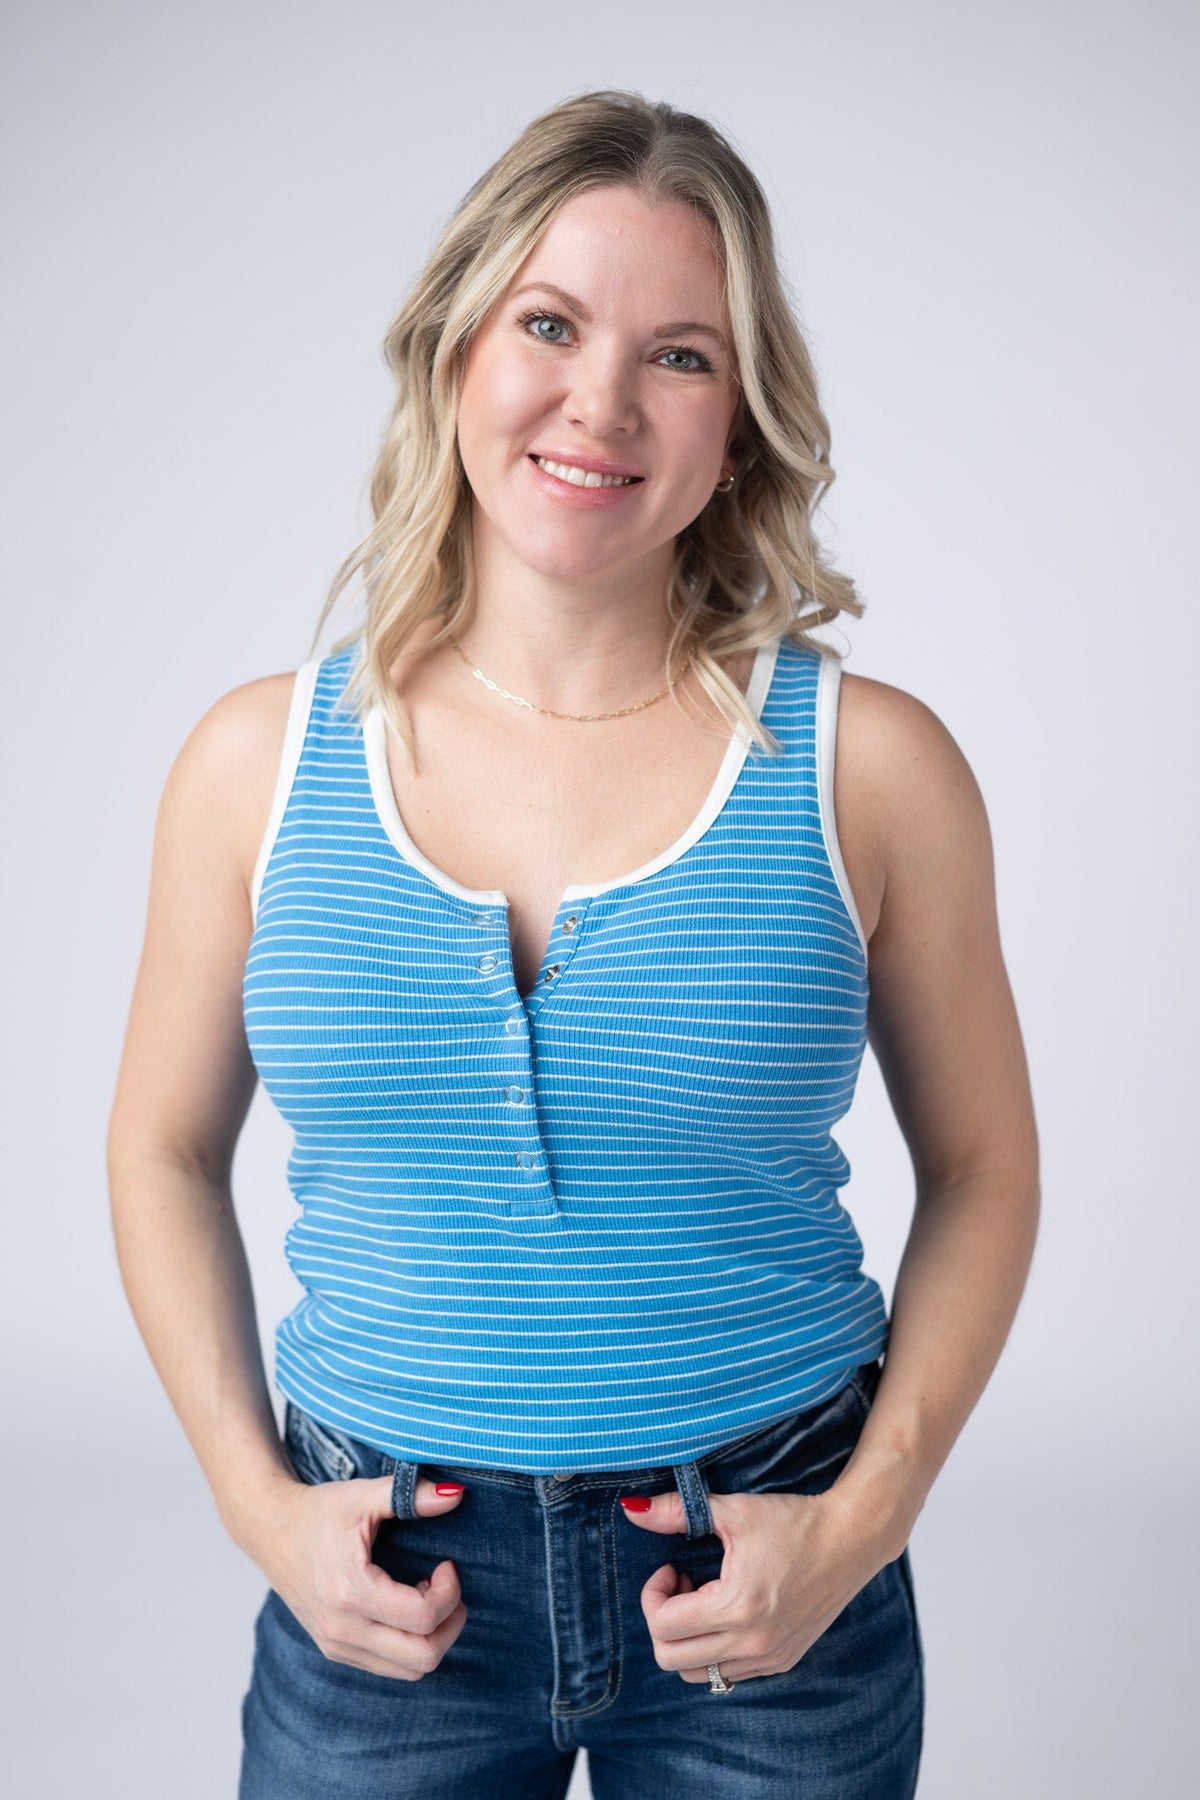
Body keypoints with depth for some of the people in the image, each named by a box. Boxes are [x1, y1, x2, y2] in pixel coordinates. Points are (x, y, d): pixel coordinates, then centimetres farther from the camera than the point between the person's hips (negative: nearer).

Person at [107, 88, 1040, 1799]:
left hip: (764, 1590, 0)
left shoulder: (872, 767, -9)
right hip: (384, 1588, 1)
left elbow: (980, 1167, 1)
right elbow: (166, 1150, 5)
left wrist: (866, 1519, -8)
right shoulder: (260, 760, -5)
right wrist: (255, 1497, -4)